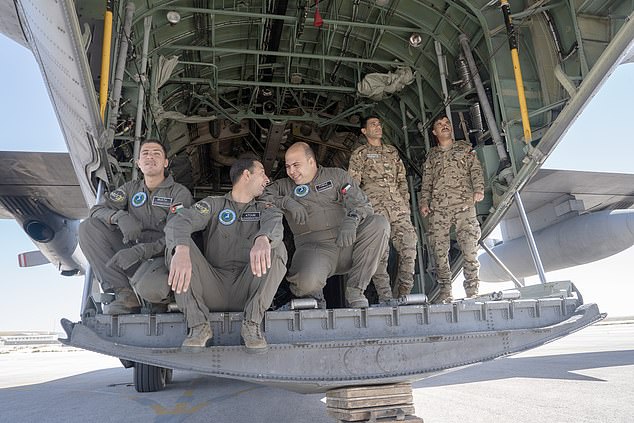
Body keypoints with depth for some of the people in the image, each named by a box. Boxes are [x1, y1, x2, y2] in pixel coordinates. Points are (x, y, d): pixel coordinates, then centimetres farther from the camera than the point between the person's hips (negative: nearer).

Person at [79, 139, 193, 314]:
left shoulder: (179, 192, 0)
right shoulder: (131, 188, 16)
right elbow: (97, 209, 5)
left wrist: (141, 250, -27)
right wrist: (120, 217, -20)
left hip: (160, 255, -5)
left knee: (148, 286, -40)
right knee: (88, 227, -14)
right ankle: (124, 295, -18)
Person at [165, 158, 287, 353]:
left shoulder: (264, 208, 15)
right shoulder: (213, 204, 11)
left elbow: (275, 223, -12)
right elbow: (178, 222, -10)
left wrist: (263, 239, -39)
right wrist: (181, 249, -35)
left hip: (247, 290, 0)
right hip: (212, 289, 0)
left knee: (276, 247, -22)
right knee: (178, 244, -18)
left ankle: (251, 324, -16)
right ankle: (199, 326, -17)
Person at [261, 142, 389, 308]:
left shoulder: (337, 175, 15)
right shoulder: (284, 186, 18)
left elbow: (362, 204, 5)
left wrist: (352, 220, -17)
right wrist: (286, 201, -11)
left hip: (348, 243, 2)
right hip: (313, 247, -2)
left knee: (379, 223, -24)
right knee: (307, 281, -35)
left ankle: (355, 290, -14)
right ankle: (315, 296, 5)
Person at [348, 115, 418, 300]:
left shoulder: (392, 151, 24)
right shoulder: (359, 154, 10)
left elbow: (402, 179, 23)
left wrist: (405, 204, 13)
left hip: (398, 207, 4)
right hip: (375, 208, -4)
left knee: (409, 247, -4)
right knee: (380, 253, -9)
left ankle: (404, 294, 8)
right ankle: (385, 297, -3)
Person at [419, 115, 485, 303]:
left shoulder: (465, 148, 19)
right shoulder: (431, 155, 23)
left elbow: (476, 170, 9)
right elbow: (426, 182, 19)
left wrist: (479, 189, -8)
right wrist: (424, 202, 7)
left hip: (464, 205, -1)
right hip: (438, 207, 2)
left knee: (470, 247, -10)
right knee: (439, 250, -4)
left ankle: (472, 291, -2)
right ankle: (445, 291, 1)